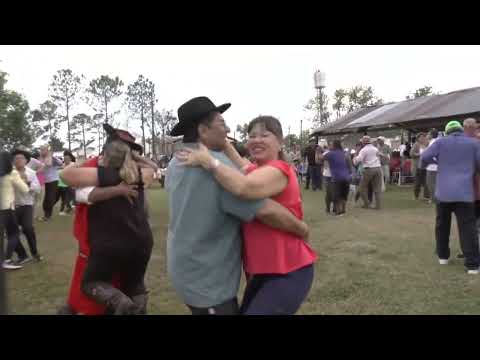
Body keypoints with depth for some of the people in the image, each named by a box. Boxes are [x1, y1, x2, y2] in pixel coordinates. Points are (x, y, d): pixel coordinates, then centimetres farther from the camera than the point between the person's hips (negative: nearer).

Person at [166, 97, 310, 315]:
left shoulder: (176, 165, 4)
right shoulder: (217, 166, -26)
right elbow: (266, 211, -27)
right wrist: (301, 229, -12)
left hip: (189, 270, 9)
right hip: (207, 280, -9)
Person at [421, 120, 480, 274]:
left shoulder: (441, 142, 5)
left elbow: (424, 158, 0)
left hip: (443, 192, 1)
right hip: (464, 193, -1)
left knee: (442, 225, 16)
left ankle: (443, 256, 25)